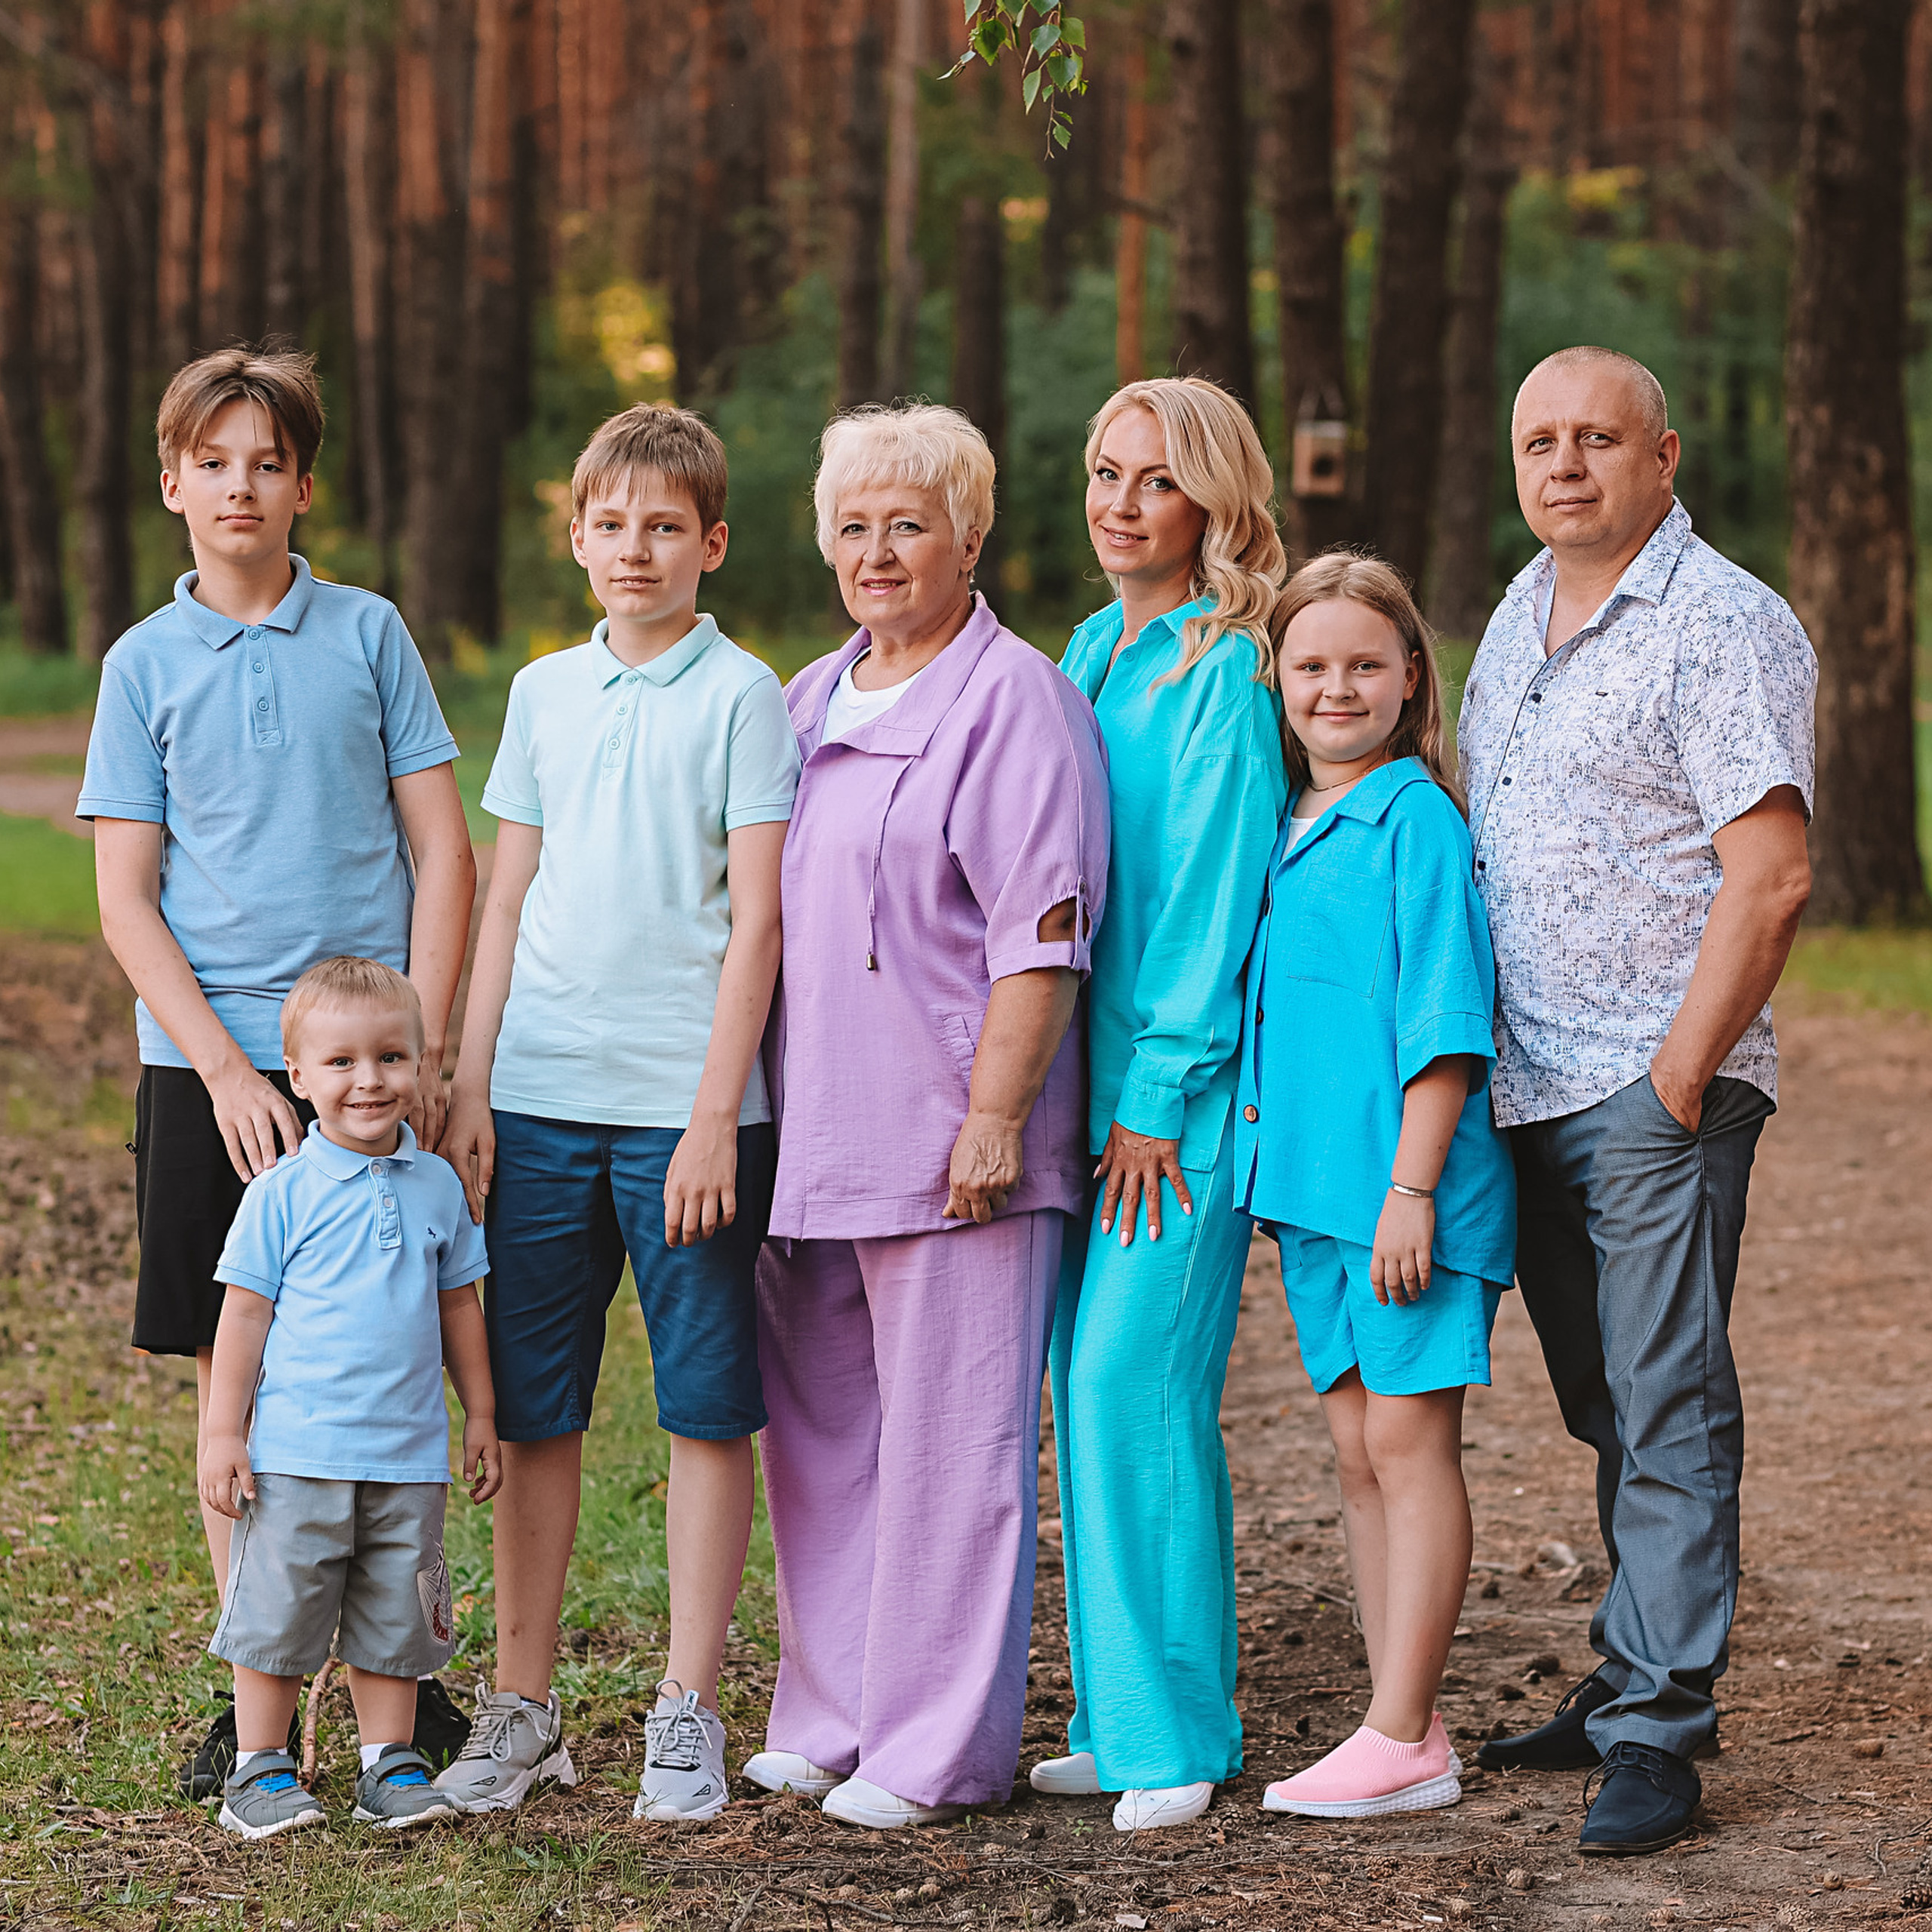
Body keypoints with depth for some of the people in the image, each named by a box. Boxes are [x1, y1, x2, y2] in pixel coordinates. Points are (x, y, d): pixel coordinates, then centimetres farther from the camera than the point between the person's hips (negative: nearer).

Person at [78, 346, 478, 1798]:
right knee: (236, 1378, 4)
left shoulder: (369, 634, 5)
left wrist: (416, 1047, -6)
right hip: (208, 1064, 1)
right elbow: (127, 901, 2)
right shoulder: (146, 665, 6)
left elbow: (443, 851, 4)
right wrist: (225, 1068, -10)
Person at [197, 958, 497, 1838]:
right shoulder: (282, 1194, -5)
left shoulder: (436, 1187, 6)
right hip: (296, 1455, -3)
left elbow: (458, 1306, 16)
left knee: (393, 1617, 9)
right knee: (279, 1610, 2)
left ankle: (390, 1765, 19)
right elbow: (244, 1314, -3)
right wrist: (221, 1434, -5)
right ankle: (259, 1770, 13)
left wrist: (480, 1415, 16)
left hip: (409, 1457, 3)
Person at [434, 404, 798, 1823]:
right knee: (532, 1410, 7)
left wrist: (715, 1113, -12)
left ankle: (688, 1713, 10)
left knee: (707, 1408, 2)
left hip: (683, 1105, -4)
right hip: (538, 1103, 4)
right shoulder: (544, 693, 12)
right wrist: (470, 1085, 8)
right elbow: (508, 902, 15)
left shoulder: (741, 695, -2)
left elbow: (756, 919, -6)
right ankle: (523, 1707, 16)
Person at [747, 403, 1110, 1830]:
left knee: (948, 1439, -3)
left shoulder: (1013, 699, -7)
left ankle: (939, 1748, 4)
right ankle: (830, 1716, 22)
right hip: (813, 1137, 8)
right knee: (818, 1433, 12)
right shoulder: (809, 702, 17)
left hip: (948, 1138, -8)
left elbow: (1042, 935, -13)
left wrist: (993, 1117, -18)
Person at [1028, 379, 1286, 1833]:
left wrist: (1157, 1092, -13)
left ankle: (1177, 1728, -3)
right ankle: (1117, 1713, 14)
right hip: (1092, 1063, 8)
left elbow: (1213, 890, -12)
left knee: (1134, 1374, -11)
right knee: (1089, 1378, 6)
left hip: (1187, 1073, -7)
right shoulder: (1090, 652, 15)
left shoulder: (1230, 670, -9)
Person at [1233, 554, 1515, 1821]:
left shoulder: (1417, 817, -10)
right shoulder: (1281, 826, 13)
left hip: (1408, 1181, -8)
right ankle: (1406, 1730, 16)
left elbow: (1445, 1018, -14)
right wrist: (1285, 1167, 16)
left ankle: (1404, 1743, -1)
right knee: (1358, 1445, 9)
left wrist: (1412, 1188, -18)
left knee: (1408, 1441, -4)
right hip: (1312, 1176, 8)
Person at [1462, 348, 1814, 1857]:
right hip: (1526, 1092, 8)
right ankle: (1631, 1683, 22)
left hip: (1660, 1092, -8)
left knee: (1669, 1410, -7)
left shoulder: (1725, 626, -10)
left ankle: (1657, 1732, -5)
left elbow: (1770, 878, -17)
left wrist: (1680, 1076, -18)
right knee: (1607, 1410, 14)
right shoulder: (1520, 616, 15)